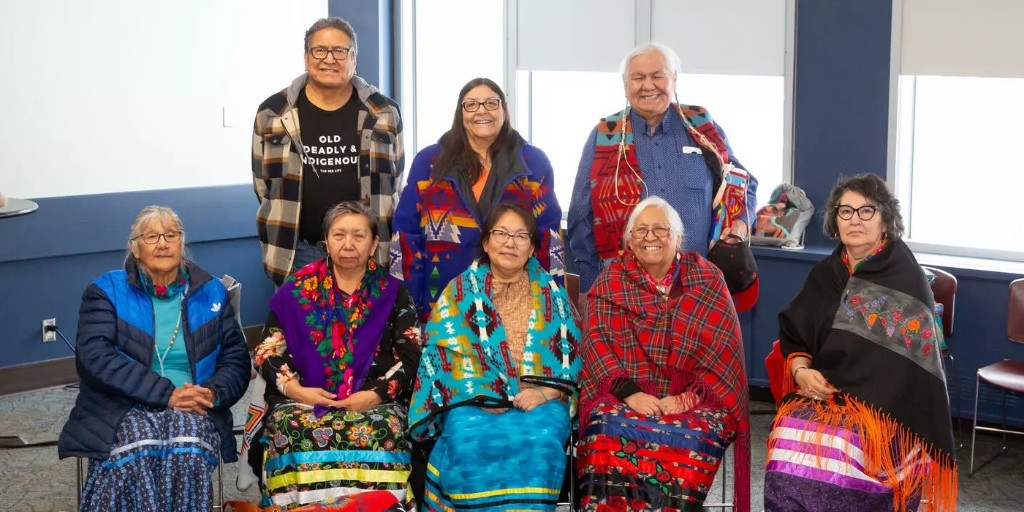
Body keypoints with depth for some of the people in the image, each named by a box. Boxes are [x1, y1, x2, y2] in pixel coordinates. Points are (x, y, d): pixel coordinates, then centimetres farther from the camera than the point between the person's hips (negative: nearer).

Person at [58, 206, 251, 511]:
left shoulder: (211, 292, 14)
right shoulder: (107, 291, 5)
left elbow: (236, 359, 12)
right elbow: (94, 357, -10)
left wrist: (214, 394, -12)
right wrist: (167, 394, -18)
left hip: (193, 409, 2)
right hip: (123, 407, -1)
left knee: (188, 451, -34)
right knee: (138, 451, -36)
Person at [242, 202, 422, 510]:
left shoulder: (393, 293, 12)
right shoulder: (296, 289, 13)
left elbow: (412, 357, 4)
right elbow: (268, 350, 10)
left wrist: (375, 395, -11)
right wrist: (295, 389, -8)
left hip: (374, 402, 0)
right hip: (301, 401, 1)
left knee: (382, 433, -34)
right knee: (294, 433, -33)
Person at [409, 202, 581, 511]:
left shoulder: (553, 293, 14)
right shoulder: (460, 291, 11)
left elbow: (569, 354, 8)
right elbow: (445, 350, 0)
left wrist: (544, 393, -11)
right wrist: (482, 400, -14)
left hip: (539, 402, 0)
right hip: (475, 403, 0)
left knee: (540, 442, -33)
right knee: (469, 443, -33)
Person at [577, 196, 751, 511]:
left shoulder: (707, 279, 8)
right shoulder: (611, 281, 10)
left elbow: (724, 347, 1)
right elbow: (597, 342, 0)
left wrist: (690, 394, -14)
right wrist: (629, 391, -16)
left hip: (695, 398, 0)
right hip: (624, 394, 1)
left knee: (693, 437, -34)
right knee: (609, 429, -33)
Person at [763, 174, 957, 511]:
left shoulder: (905, 277, -1)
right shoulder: (825, 274, 13)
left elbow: (912, 355, -6)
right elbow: (793, 336, 15)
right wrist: (801, 371, -7)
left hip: (886, 400, -4)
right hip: (821, 392, 4)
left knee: (837, 445, -32)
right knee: (790, 433, -27)